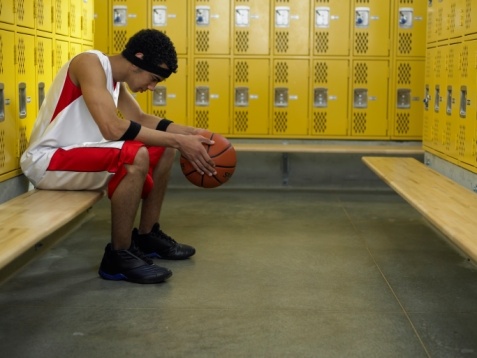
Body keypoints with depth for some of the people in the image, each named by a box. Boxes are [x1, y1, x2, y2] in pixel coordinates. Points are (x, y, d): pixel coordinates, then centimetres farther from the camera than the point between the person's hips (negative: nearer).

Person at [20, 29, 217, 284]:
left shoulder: (116, 78, 9)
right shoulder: (90, 63, -20)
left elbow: (141, 119, 17)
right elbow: (113, 128, -31)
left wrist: (189, 133, 2)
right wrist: (179, 141, -28)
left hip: (79, 152, 10)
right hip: (47, 161, -10)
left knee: (165, 149, 10)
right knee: (135, 157, -32)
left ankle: (146, 236, 19)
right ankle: (118, 256, -18)